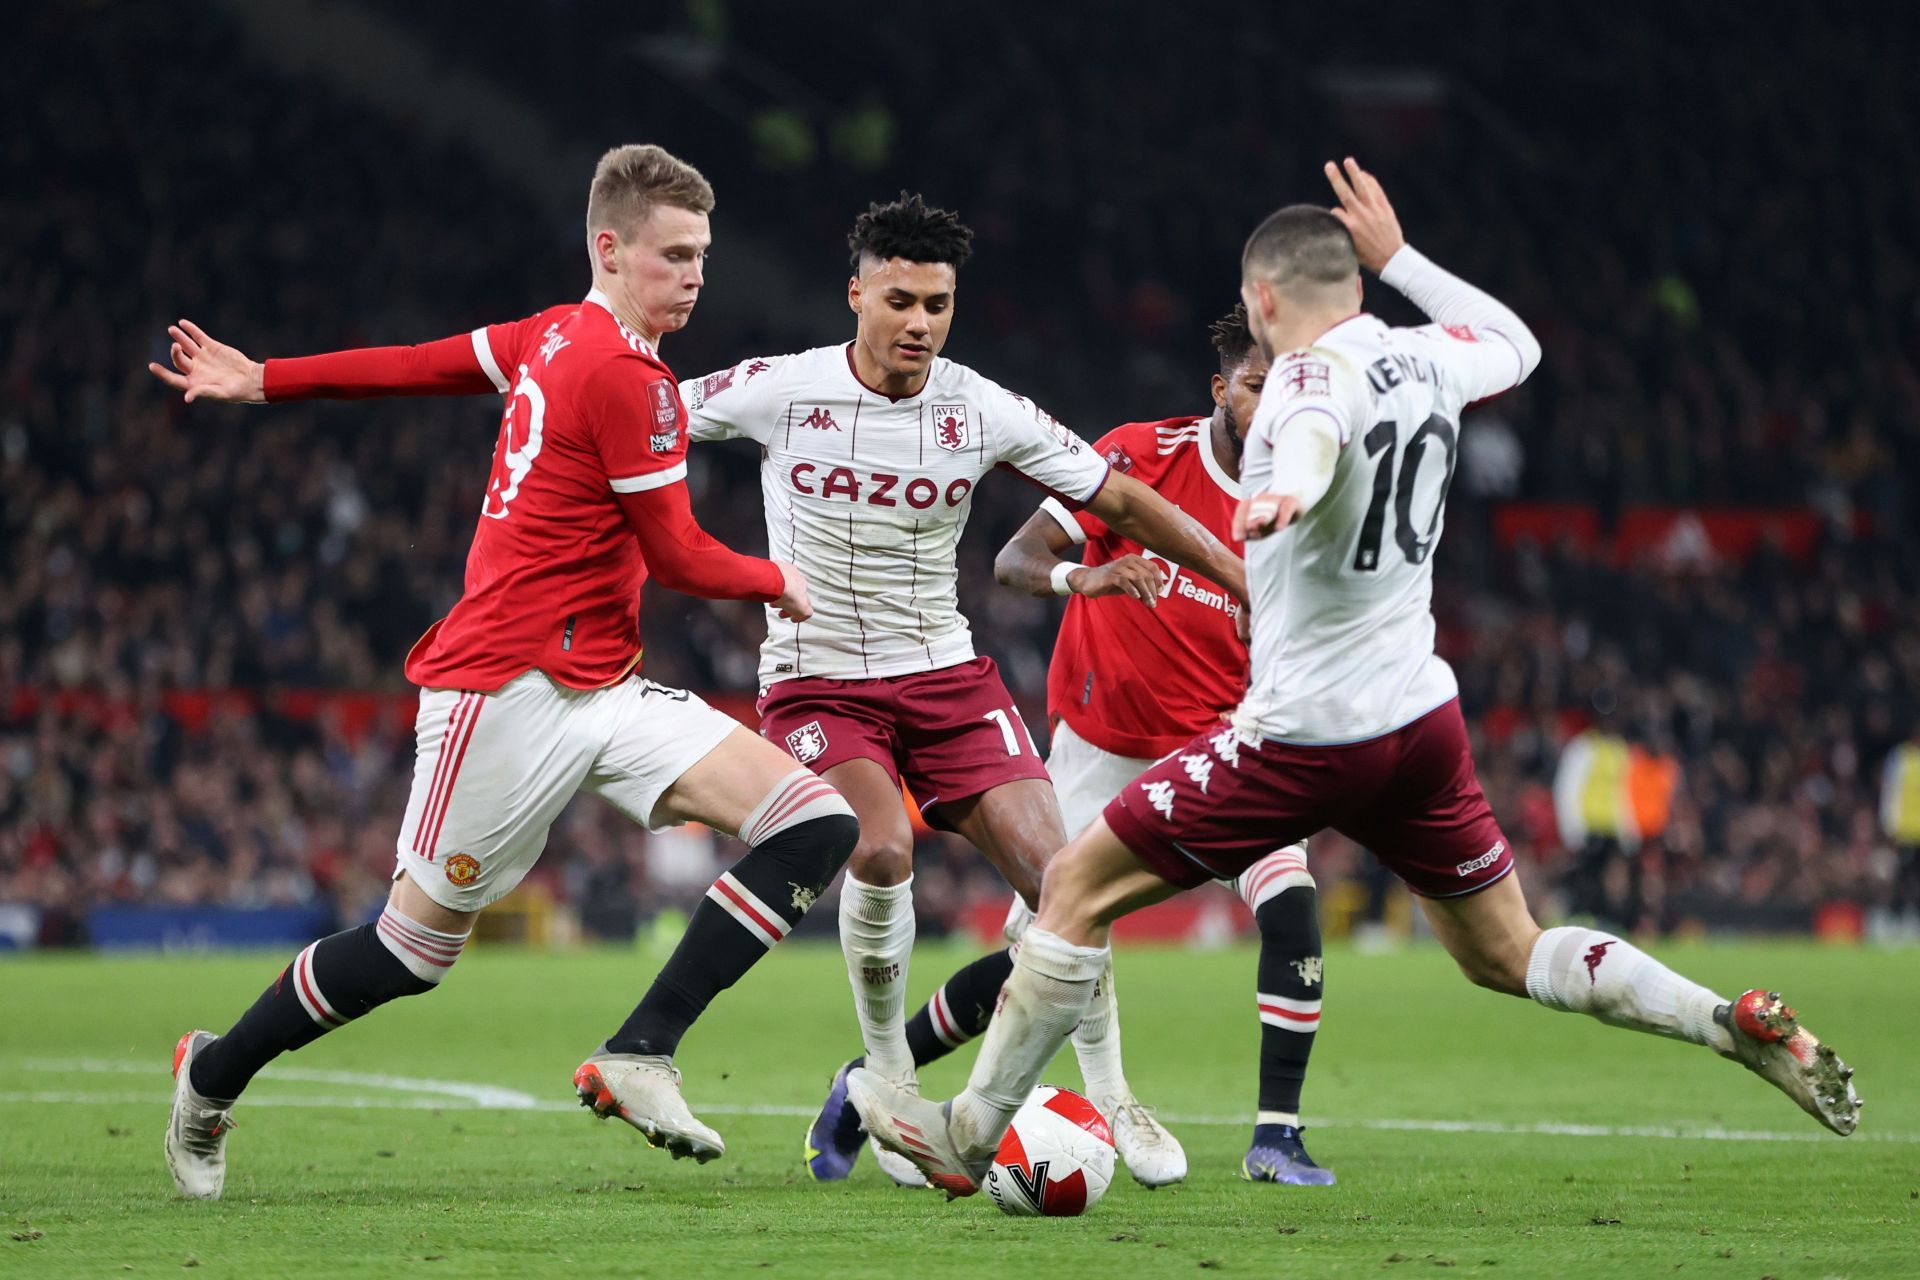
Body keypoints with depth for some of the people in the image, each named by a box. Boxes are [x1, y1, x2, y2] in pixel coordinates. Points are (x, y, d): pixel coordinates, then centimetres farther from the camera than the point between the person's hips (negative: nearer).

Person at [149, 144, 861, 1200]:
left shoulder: (556, 336, 12)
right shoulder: (628, 378, -16)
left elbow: (419, 365, 20)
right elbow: (677, 558, -14)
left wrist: (262, 380, 30)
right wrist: (777, 584, 5)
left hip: (605, 695, 9)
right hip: (512, 687, -9)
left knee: (818, 822, -8)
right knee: (418, 944, 2)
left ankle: (638, 1056, -9)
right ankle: (214, 1078, 26)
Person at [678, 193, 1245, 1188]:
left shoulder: (984, 413, -3)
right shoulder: (781, 390, -9)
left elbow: (1122, 501, 4)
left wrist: (1248, 581, 2)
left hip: (945, 676, 3)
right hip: (816, 683, -3)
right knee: (882, 849, -29)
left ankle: (1113, 1103, 6)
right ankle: (889, 1085, -8)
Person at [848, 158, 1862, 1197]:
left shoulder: (1312, 373, -15)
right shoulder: (1425, 359, 7)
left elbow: (1315, 431, -42)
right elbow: (1517, 347, 31)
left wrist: (1287, 491, -64)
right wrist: (1399, 258, 36)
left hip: (1308, 734, -8)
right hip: (1424, 717, 8)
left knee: (1078, 886, 2)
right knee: (1508, 959, 17)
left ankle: (968, 1137, 4)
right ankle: (1742, 1024, 1)